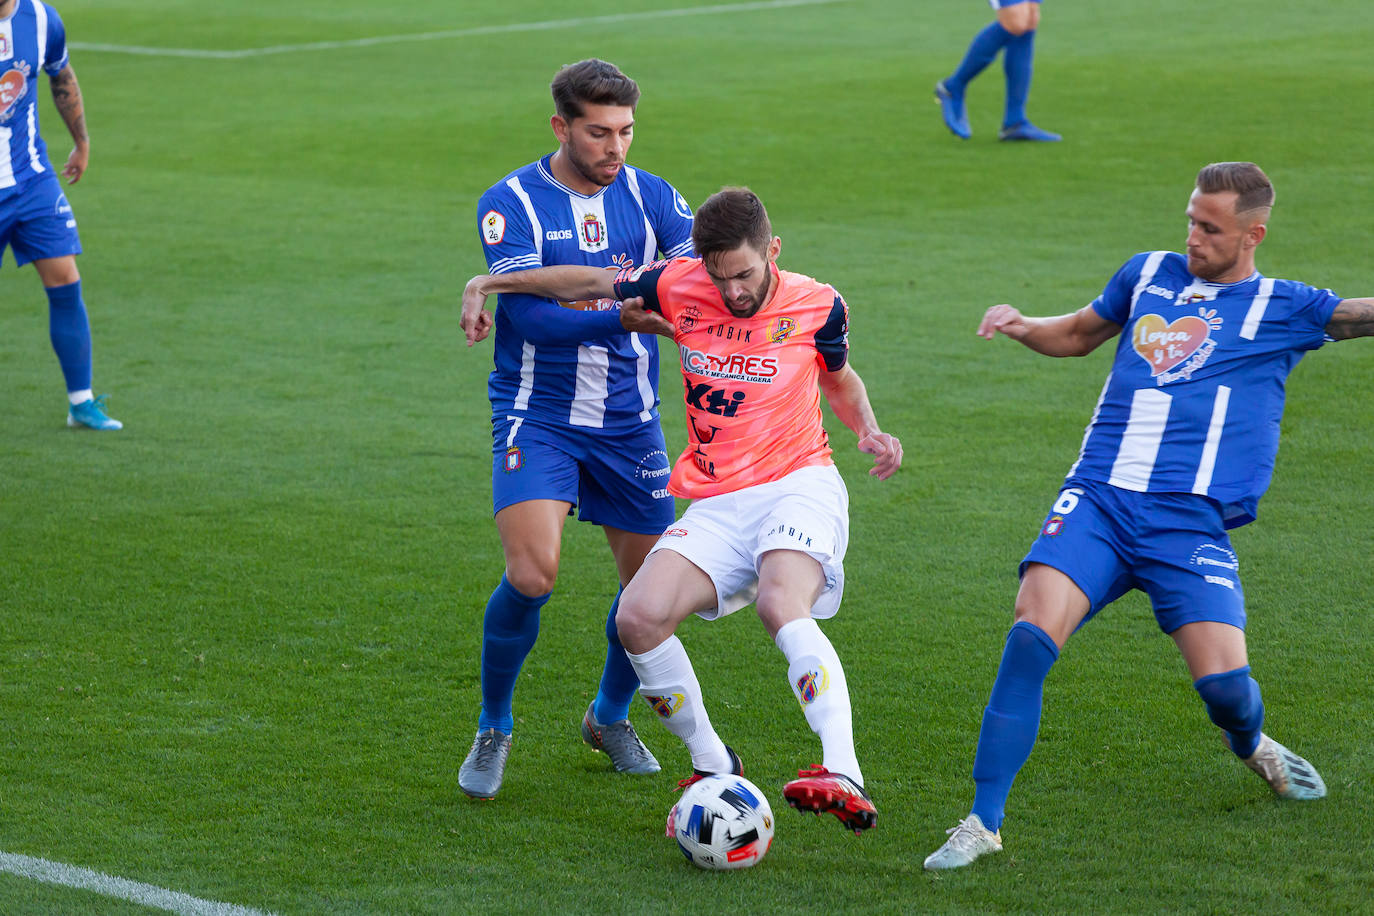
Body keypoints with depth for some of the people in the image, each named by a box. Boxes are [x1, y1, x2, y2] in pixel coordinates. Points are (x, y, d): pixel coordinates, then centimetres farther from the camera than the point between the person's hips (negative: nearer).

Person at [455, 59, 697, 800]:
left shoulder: (648, 196, 2)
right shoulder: (511, 203, -10)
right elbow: (535, 318, -21)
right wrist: (627, 310, -35)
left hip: (629, 424, 4)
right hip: (538, 419, -4)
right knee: (532, 575, -20)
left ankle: (611, 717, 33)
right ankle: (494, 730, 3)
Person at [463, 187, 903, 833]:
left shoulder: (818, 306, -1)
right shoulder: (679, 287, 0)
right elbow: (593, 283, 17)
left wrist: (869, 431, 2)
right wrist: (492, 284, 17)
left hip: (800, 484, -3)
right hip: (716, 506, 4)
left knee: (781, 605, -36)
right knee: (639, 618, -21)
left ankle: (844, 778, -49)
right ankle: (713, 767, 0)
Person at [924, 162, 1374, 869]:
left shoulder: (1283, 308, 8)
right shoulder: (1148, 275, 17)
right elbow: (1077, 334, 31)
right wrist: (1022, 326, 14)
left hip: (1192, 523, -2)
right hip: (1097, 500, 2)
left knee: (1224, 686, -13)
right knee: (1031, 633, -22)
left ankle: (1250, 746, 28)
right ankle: (983, 823, -16)